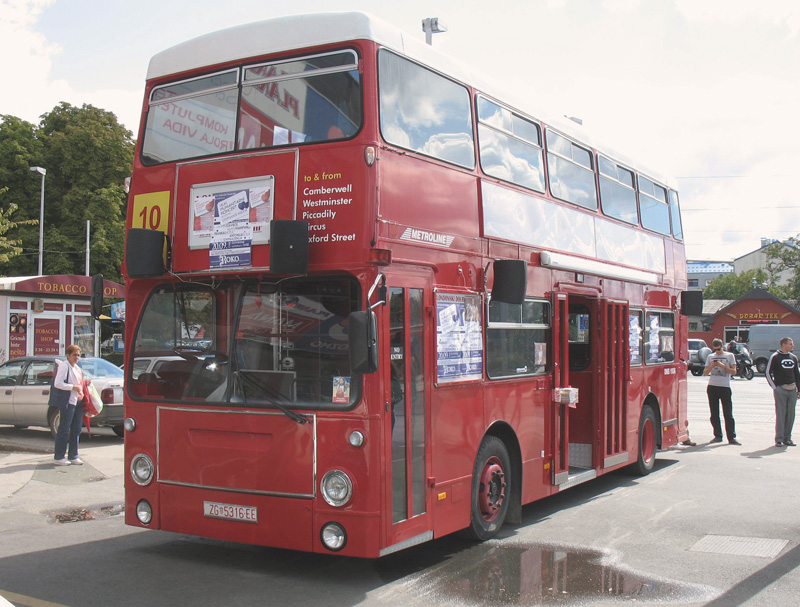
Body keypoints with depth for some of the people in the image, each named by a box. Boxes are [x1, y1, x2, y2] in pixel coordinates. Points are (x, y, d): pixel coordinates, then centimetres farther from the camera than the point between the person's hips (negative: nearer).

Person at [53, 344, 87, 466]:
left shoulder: (77, 368, 20)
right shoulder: (64, 366, -7)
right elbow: (57, 384, -16)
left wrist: (84, 384, 14)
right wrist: (73, 387, -18)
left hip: (78, 401, 9)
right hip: (67, 402, -9)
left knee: (76, 430, 9)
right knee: (64, 430, -4)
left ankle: (73, 456, 16)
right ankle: (59, 457, 1)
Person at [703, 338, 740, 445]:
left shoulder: (729, 356, 6)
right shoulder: (710, 357, 13)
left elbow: (733, 371, -1)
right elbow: (705, 372, 10)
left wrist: (723, 366, -14)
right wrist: (711, 366, -8)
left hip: (725, 387, -3)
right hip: (712, 387, 3)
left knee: (728, 414, -5)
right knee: (714, 414, 5)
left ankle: (731, 437, -3)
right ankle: (718, 436, 12)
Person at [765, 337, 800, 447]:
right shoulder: (775, 357, -3)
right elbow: (768, 373, -3)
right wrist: (774, 387, -8)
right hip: (780, 390, -5)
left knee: (791, 415, 6)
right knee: (780, 415, -5)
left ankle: (787, 438, 14)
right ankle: (779, 439, -1)